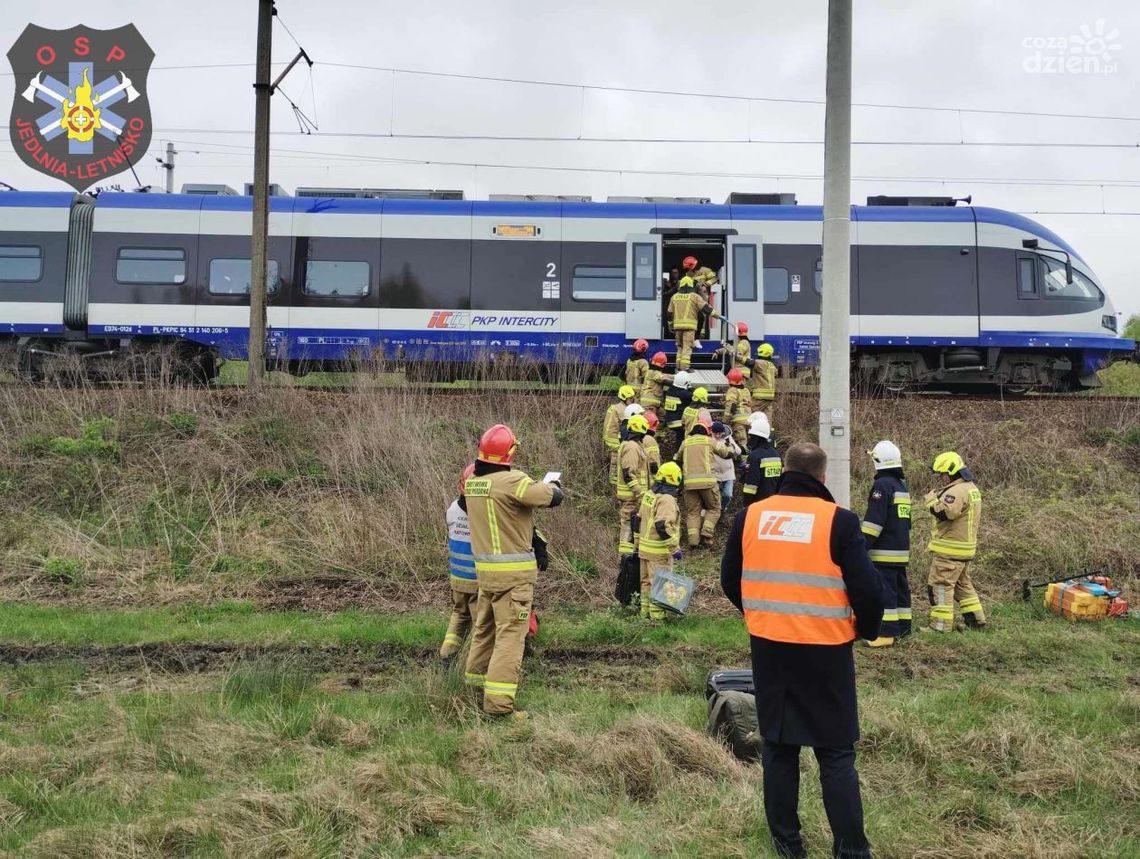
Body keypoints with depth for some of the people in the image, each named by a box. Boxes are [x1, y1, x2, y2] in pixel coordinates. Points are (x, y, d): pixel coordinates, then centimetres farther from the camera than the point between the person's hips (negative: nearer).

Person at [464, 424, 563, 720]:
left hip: (484, 567, 8)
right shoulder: (512, 481, -20)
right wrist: (551, 485, 6)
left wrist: (535, 486, 18)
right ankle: (498, 701, -8)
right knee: (510, 633, -5)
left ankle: (476, 678, 36)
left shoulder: (472, 482, 3)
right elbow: (553, 497, -16)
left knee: (485, 626, 22)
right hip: (513, 571, -7)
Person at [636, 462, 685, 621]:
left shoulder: (648, 495, 8)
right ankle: (657, 617, 3)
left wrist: (638, 542, 24)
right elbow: (663, 526, -29)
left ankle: (645, 612, 28)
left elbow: (638, 520, 15)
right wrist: (675, 548, -24)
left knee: (647, 581, 18)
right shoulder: (667, 500, -20)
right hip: (659, 552, -9)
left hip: (645, 548, 9)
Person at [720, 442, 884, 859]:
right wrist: (867, 630, 9)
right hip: (825, 651, -3)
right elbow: (866, 589, -11)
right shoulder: (839, 520, -11)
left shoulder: (750, 516, -1)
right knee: (836, 753, 8)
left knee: (778, 745, 15)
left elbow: (730, 581, 9)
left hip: (768, 647, 3)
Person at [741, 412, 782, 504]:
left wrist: (747, 503, -12)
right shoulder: (776, 454, 11)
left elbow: (751, 483, -18)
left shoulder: (754, 456, -14)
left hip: (759, 501, -8)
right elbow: (782, 477, 15)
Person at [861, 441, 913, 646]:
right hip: (902, 550, 9)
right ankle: (903, 628, 20)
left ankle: (886, 633, -10)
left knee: (884, 591, -9)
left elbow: (874, 520, -19)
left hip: (884, 551, -9)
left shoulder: (883, 485, -14)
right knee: (900, 588, 14)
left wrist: (863, 545, -17)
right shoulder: (902, 485, 15)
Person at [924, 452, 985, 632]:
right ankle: (976, 620, 25)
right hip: (966, 548, 10)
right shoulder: (972, 488, 15)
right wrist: (940, 496, 9)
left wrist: (932, 499, -14)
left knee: (939, 586, -6)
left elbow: (944, 513, -29)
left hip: (950, 551, -10)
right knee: (963, 584, 21)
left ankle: (940, 626, -6)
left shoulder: (956, 491, -19)